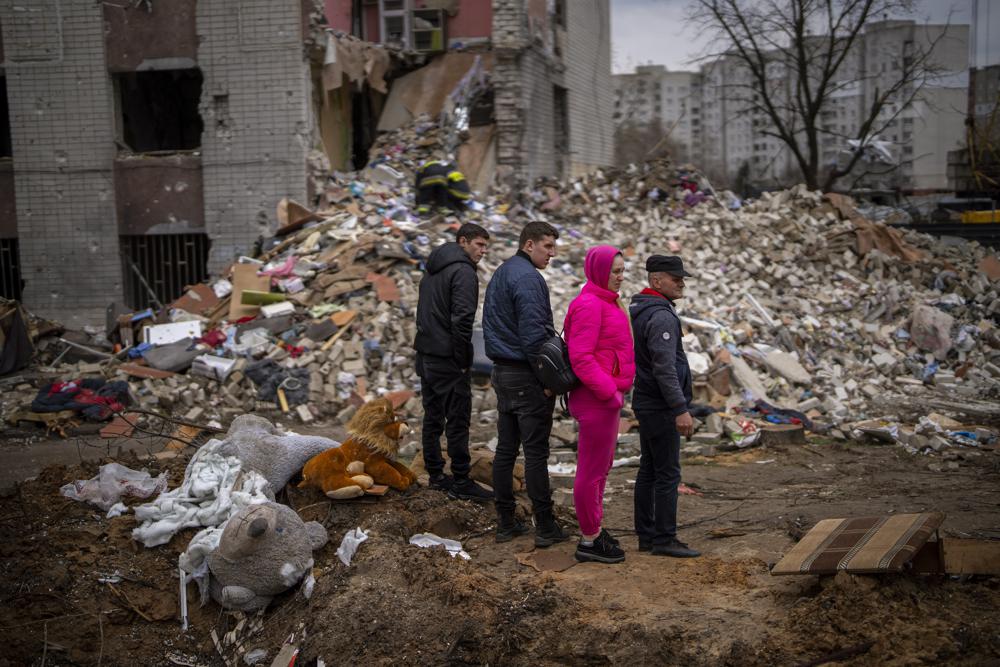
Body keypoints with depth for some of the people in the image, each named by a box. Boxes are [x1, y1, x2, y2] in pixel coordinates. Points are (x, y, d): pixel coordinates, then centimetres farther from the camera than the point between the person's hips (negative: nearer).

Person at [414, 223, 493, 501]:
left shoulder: (432, 269, 17)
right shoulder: (463, 271, -12)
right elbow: (462, 319, -21)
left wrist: (427, 346, 17)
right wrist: (463, 360, -14)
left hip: (426, 356, 9)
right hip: (448, 360, -9)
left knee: (433, 417, 14)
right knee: (458, 420, -3)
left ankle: (436, 474, 22)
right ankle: (460, 482, 1)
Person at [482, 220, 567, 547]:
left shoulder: (500, 274, 15)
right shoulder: (528, 278, -16)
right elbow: (533, 333, -22)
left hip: (502, 372, 9)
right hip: (526, 376, -9)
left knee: (505, 449, 11)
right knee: (536, 451, -4)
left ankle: (505, 522, 17)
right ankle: (545, 526, 2)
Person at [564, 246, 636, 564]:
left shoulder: (603, 302, 14)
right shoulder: (589, 305, -17)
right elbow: (580, 358, -22)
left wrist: (612, 389, 17)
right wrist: (610, 392, -20)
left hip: (605, 395, 10)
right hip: (597, 398, -10)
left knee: (600, 465, 17)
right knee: (593, 469, 0)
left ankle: (591, 530, 29)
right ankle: (589, 542, 10)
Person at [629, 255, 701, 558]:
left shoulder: (638, 310, 13)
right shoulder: (662, 316, -19)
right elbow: (665, 367, -26)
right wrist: (681, 409, -26)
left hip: (646, 403, 10)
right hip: (660, 407, -10)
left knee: (649, 470, 12)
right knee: (668, 473, -4)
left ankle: (647, 535, 17)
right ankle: (664, 539, 2)